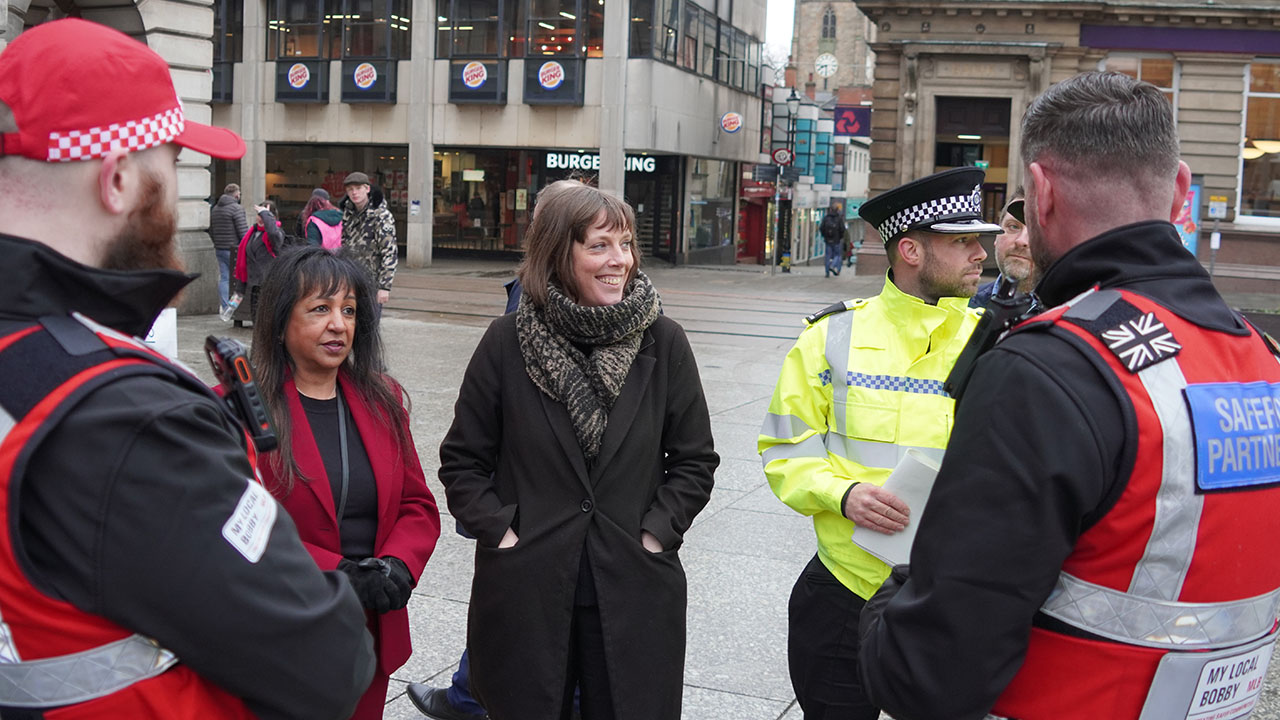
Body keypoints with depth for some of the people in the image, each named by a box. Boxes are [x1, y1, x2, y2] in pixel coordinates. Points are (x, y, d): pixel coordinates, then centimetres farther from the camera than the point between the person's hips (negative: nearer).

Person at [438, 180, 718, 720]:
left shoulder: (662, 342, -1)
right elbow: (462, 461, 3)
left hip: (633, 592, 1)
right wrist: (499, 531, -7)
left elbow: (696, 460, 5)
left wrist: (656, 533, -5)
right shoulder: (507, 342, -3)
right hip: (525, 591, -1)